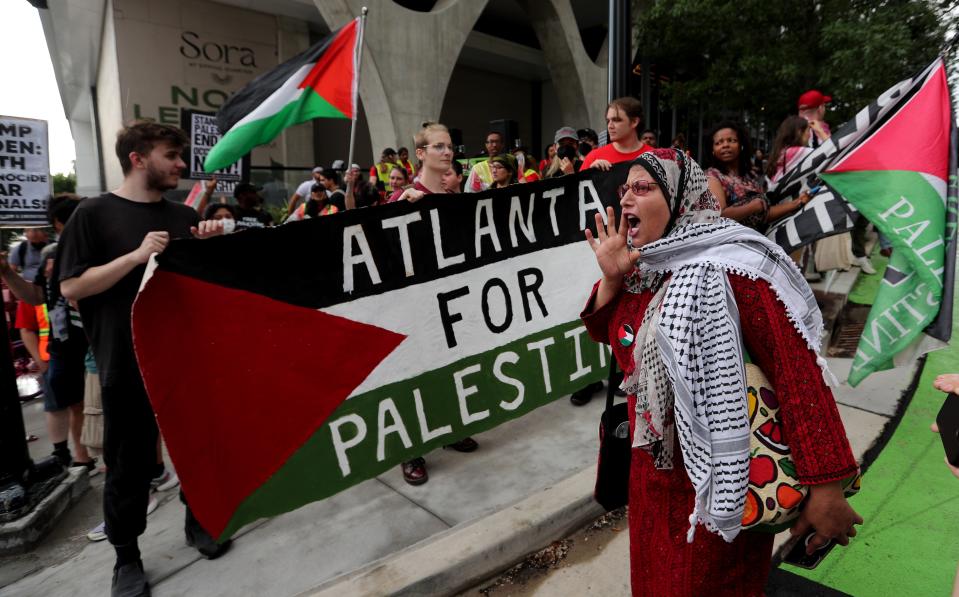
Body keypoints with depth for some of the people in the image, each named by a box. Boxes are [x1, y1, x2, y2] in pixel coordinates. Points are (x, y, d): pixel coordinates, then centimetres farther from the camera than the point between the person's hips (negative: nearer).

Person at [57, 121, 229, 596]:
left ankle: (197, 522, 36)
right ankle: (126, 556, 27)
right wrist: (136, 256, -21)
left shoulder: (184, 215, 8)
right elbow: (71, 287, -10)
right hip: (127, 363, -4)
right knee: (129, 464, 8)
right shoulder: (95, 213, -4)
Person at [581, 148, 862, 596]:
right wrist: (611, 277, -9)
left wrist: (825, 487, -25)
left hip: (717, 485, -7)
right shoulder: (641, 265, 0)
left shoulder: (729, 269, -24)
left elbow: (799, 372, -25)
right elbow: (602, 330, 10)